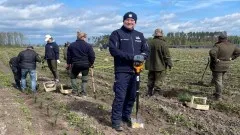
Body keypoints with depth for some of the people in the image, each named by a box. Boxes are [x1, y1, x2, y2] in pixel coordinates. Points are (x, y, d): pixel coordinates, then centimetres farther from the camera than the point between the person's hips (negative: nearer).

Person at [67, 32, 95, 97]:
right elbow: (92, 56, -6)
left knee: (73, 77, 21)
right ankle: (83, 93, 11)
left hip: (75, 64, 1)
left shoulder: (71, 45, 3)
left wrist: (68, 63, 19)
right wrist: (91, 63, 8)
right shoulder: (88, 45, -5)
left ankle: (76, 91, 14)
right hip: (85, 64, -1)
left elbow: (69, 55, 8)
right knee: (84, 79, 11)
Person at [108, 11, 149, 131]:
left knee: (132, 96, 12)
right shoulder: (116, 34, -1)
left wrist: (142, 56, -10)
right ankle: (116, 121, 6)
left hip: (135, 71, 6)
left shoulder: (139, 35, 16)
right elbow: (113, 50, -13)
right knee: (120, 96, -6)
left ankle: (126, 116, 29)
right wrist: (132, 56, -20)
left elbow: (146, 50, 15)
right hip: (122, 71, -5)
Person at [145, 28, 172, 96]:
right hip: (160, 66, -6)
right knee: (158, 80, 3)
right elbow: (167, 56, -13)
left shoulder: (149, 42, 3)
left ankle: (149, 92, 22)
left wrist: (147, 63, 27)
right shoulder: (163, 44, -15)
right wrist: (169, 64, -2)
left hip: (150, 65, 6)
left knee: (151, 79, 16)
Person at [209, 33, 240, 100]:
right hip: (226, 66, 7)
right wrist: (231, 58, 10)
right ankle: (218, 93, 31)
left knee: (218, 81, 1)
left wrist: (215, 59, -22)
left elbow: (212, 52, -36)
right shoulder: (231, 46, 3)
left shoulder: (218, 45, -19)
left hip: (217, 66, -7)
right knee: (220, 80, 21)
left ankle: (218, 96, 6)